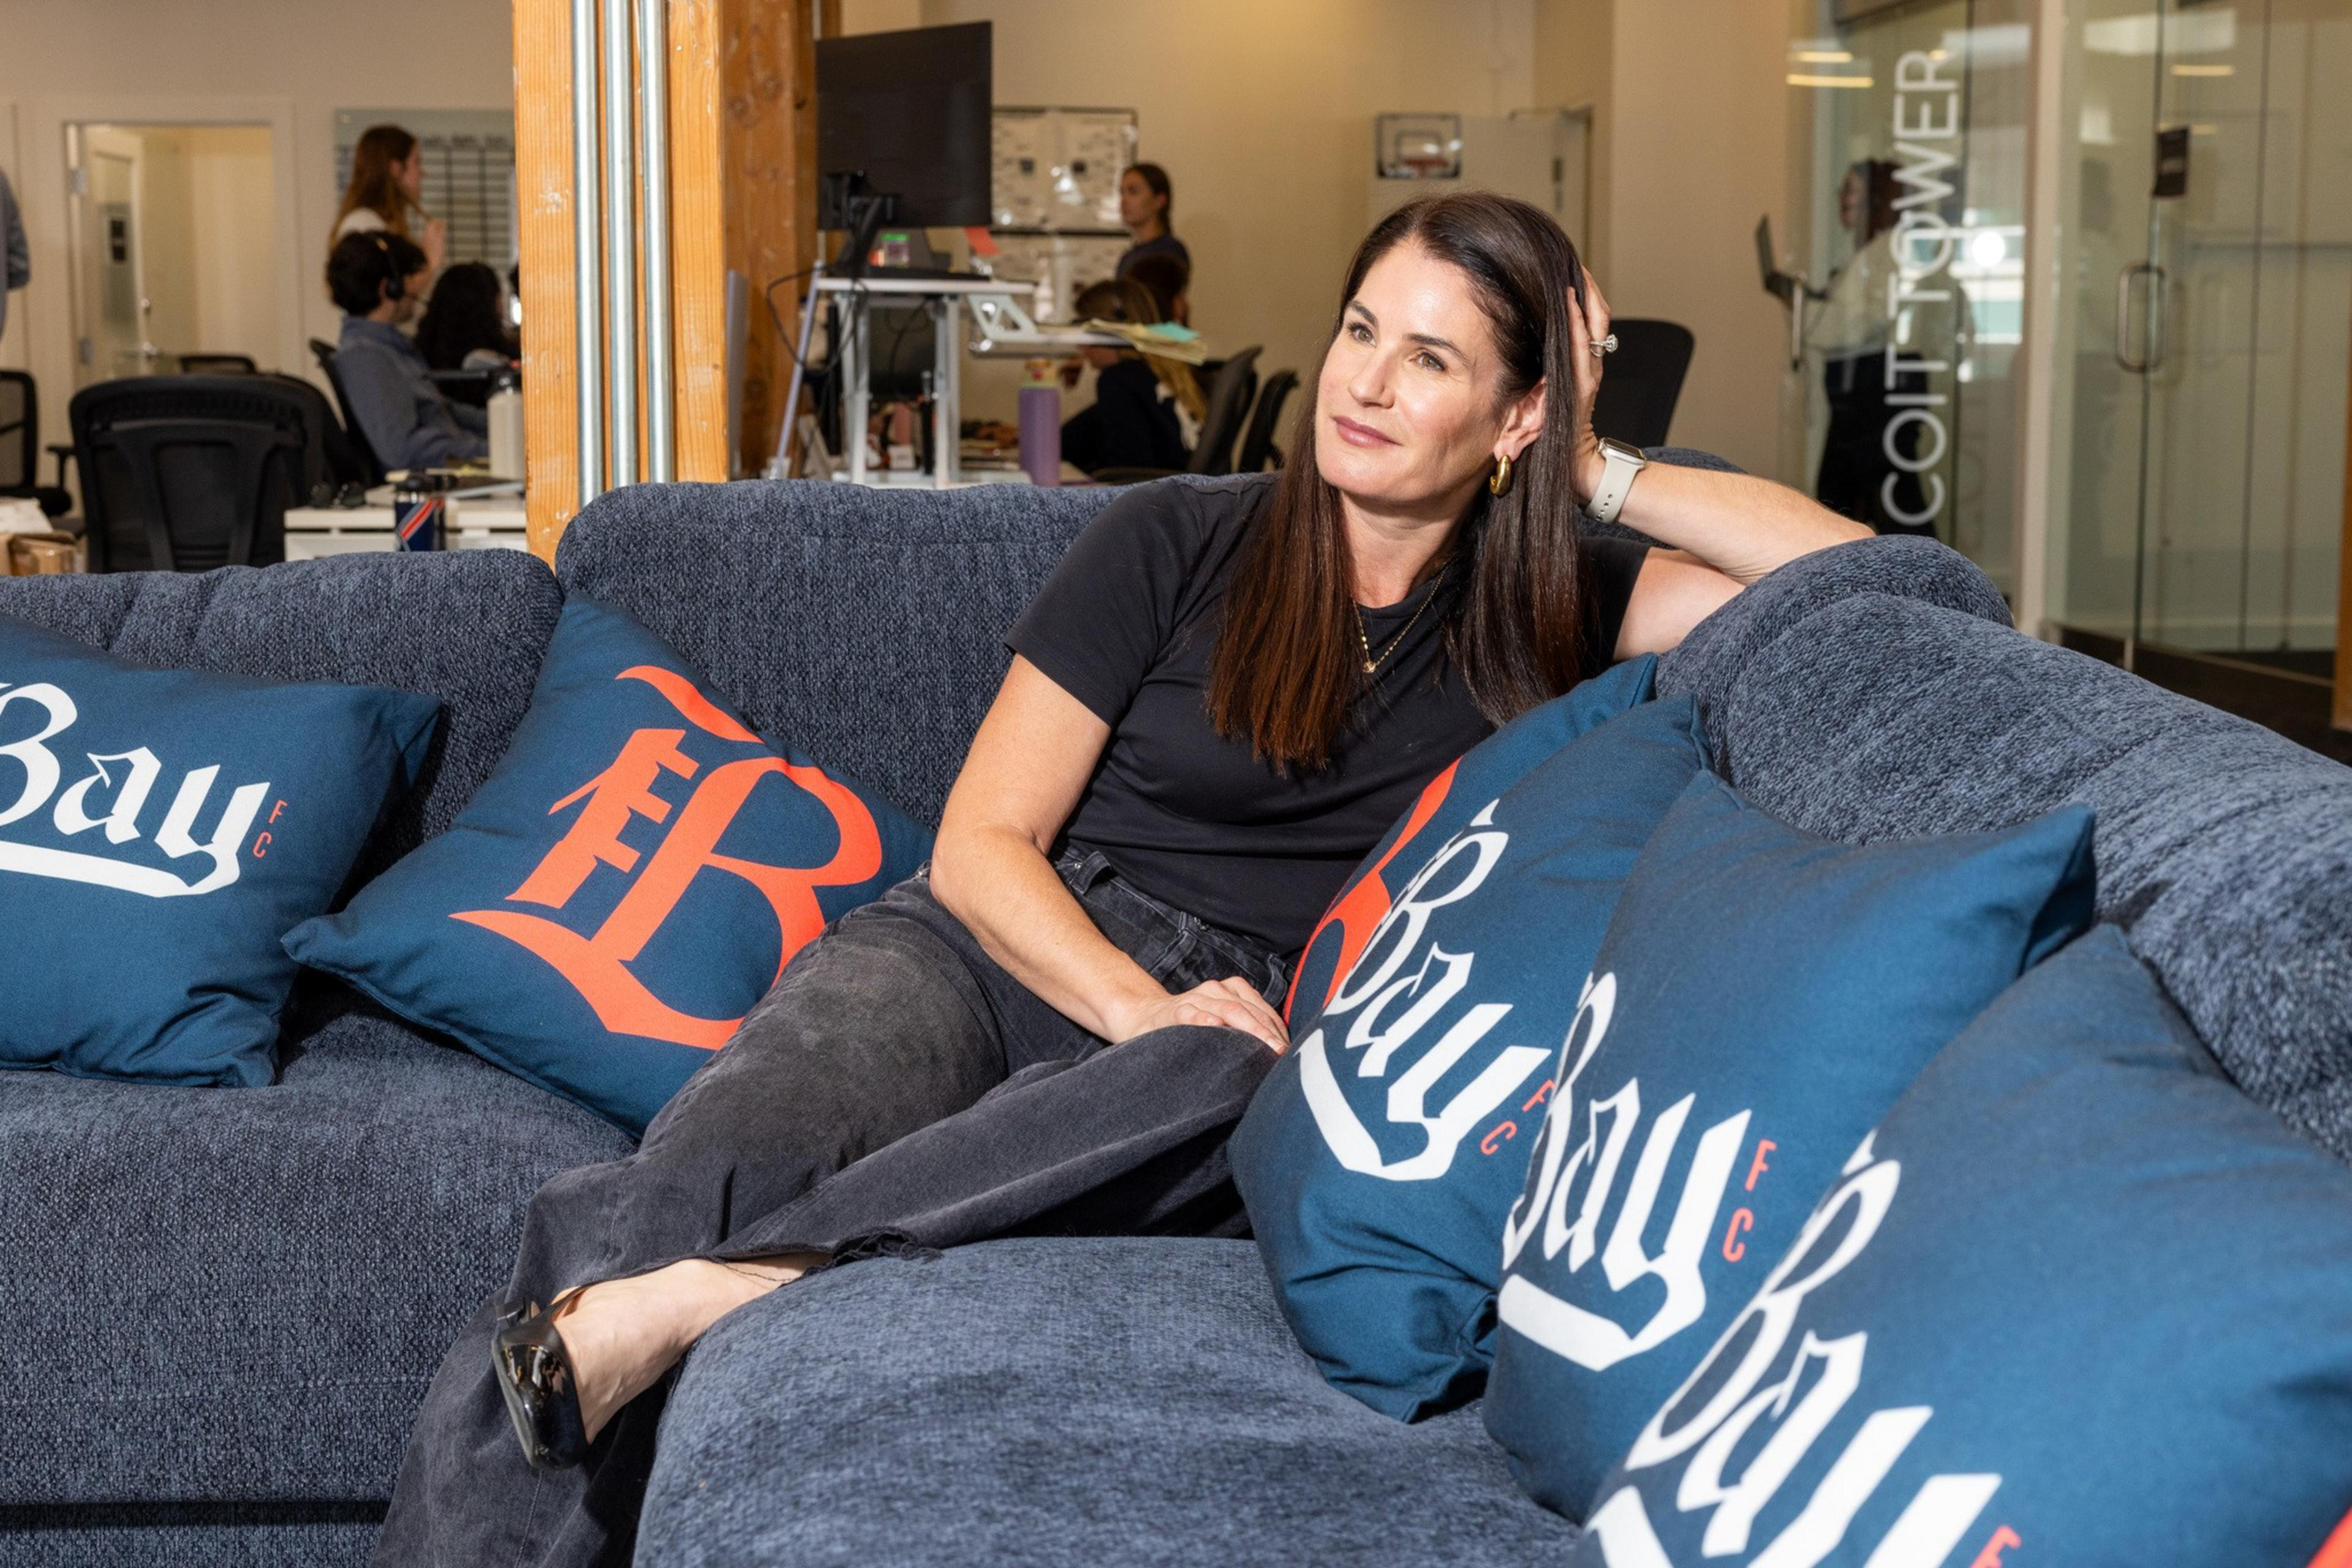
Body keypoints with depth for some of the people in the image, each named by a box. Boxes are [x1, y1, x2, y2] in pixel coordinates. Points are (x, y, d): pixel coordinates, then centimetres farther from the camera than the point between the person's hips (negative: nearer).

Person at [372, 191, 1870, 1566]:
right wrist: (1146, 1011, -16)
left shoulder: (1535, 614, 12)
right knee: (708, 1172, -34)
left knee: (1240, 1097, -40)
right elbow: (982, 844, 2)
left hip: (1223, 1022, 0)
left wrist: (1604, 472, 4)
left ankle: (673, 1298, -46)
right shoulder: (1180, 543, 6)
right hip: (993, 954, 0)